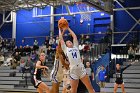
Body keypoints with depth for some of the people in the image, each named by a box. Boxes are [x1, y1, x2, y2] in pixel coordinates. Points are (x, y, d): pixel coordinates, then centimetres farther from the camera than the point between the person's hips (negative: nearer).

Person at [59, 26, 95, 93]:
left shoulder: (75, 47, 18)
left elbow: (74, 36, 21)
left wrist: (68, 28, 27)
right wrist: (60, 30, 22)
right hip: (73, 71, -3)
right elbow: (61, 39, 12)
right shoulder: (65, 49, 10)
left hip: (81, 69, 3)